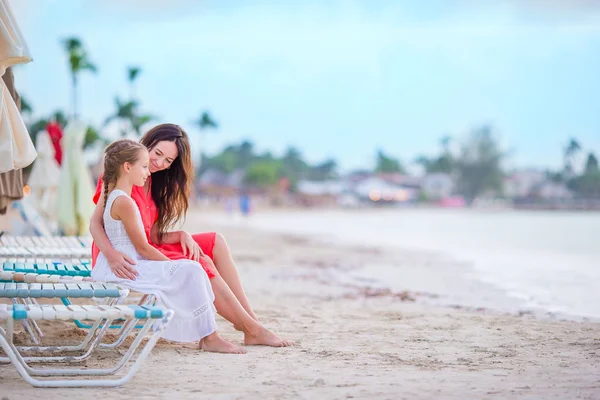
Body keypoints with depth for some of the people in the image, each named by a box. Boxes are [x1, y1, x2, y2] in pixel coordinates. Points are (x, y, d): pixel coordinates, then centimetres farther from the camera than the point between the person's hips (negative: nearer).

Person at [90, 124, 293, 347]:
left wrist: (183, 236, -12)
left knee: (215, 242, -1)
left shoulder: (154, 182, 15)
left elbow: (152, 235, 7)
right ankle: (253, 330, -14)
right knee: (202, 265, -19)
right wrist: (110, 254, -35)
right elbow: (96, 223, -17)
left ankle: (249, 319, -9)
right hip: (127, 259, -9)